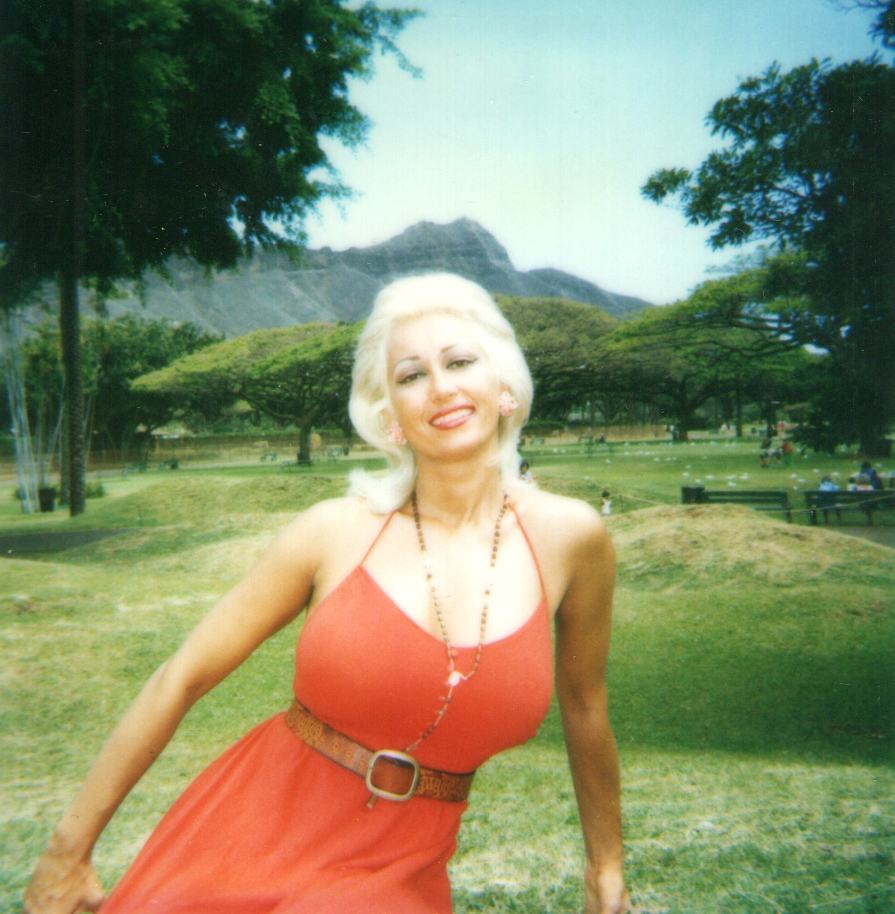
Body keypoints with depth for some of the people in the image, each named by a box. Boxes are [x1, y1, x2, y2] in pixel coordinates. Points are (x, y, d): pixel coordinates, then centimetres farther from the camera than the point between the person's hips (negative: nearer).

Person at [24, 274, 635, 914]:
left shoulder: (569, 537, -9)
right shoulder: (337, 532, -11)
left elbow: (584, 706, 5)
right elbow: (180, 681, -3)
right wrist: (69, 850, 4)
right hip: (252, 837, 0)